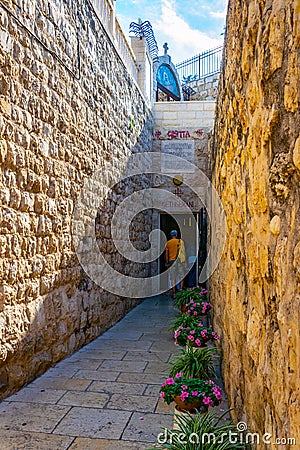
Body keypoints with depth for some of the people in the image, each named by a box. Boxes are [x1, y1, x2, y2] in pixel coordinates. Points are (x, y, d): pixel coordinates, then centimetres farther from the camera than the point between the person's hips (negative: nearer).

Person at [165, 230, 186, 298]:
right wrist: (184, 260, 2)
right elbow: (183, 252, -4)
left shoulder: (168, 243, 5)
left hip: (171, 261, 2)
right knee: (181, 276, 11)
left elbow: (166, 254, 7)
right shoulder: (180, 241, 0)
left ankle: (174, 293, 3)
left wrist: (167, 263, 14)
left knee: (173, 278, 4)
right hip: (179, 261, -1)